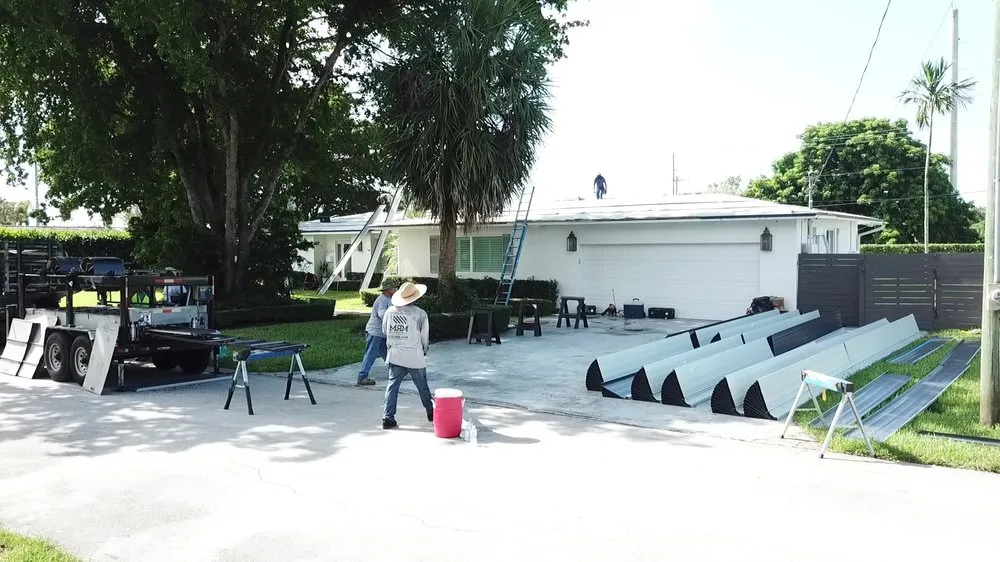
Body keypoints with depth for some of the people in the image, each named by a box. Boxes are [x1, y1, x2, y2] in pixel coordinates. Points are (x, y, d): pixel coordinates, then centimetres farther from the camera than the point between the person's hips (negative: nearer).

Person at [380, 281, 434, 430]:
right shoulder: (420, 314, -11)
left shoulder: (390, 311, -1)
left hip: (395, 356, 3)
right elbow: (424, 337, -1)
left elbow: (385, 331, 12)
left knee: (392, 386, 5)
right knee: (423, 387, 14)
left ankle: (388, 418, -1)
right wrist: (424, 350, 18)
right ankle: (431, 413, 30)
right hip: (415, 358, -3)